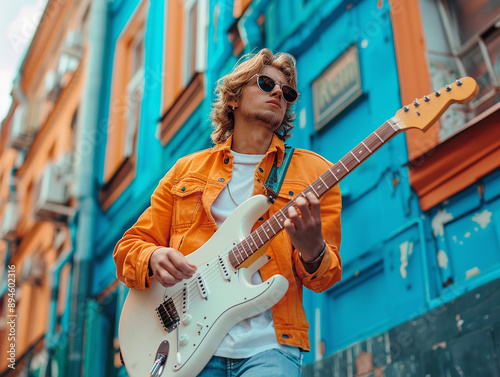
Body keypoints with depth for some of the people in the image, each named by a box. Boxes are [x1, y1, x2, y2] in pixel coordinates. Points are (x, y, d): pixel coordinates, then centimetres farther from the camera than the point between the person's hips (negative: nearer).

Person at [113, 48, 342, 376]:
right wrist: (154, 257, -10)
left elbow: (327, 277, 5)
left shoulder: (313, 171, 8)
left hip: (266, 346, 0)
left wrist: (312, 251, -18)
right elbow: (129, 248, 13)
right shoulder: (186, 170, 14)